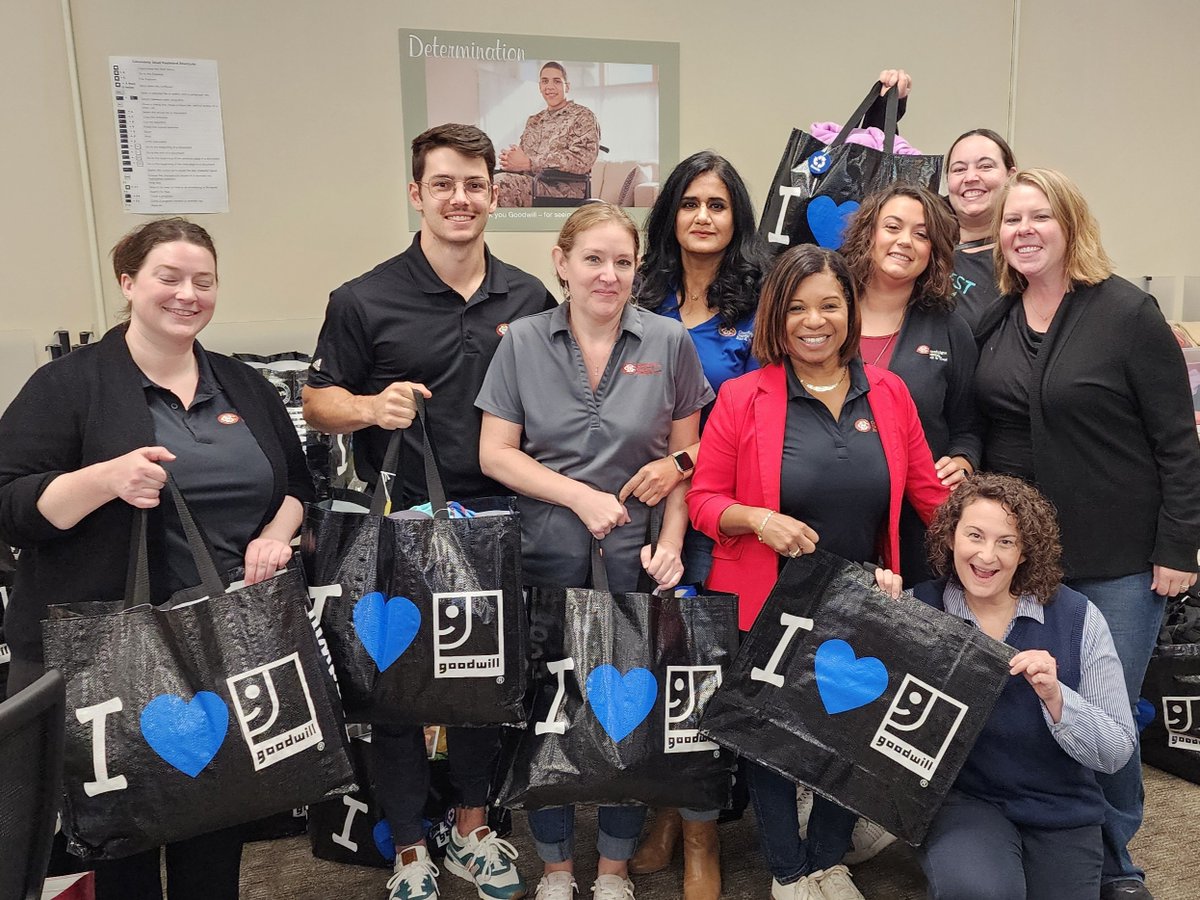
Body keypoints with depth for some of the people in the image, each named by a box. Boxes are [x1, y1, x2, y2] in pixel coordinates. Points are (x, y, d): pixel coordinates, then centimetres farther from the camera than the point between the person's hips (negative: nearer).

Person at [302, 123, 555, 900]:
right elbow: (317, 402, 1)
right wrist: (369, 408, -19)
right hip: (403, 523, -2)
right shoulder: (366, 300, -3)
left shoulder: (531, 300, 6)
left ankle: (474, 828, 35)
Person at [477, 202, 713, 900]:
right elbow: (496, 453, -1)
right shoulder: (523, 342, 2)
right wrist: (581, 495, -11)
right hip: (548, 550, 0)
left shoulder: (669, 343, 1)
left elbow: (686, 457, 5)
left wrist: (671, 544, -6)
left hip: (638, 553, 0)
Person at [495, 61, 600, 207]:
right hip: (530, 186, 6)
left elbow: (581, 161, -13)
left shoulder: (582, 117, 3)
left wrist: (528, 163, -15)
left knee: (502, 183, -32)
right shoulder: (533, 121, 24)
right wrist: (509, 159, -5)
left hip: (563, 190, -5)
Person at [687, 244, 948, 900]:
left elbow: (928, 492, 6)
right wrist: (757, 518, -24)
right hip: (768, 605, -2)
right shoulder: (742, 397, -8)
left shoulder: (889, 393, 1)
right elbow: (704, 499, -6)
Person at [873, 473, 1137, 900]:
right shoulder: (919, 609, -12)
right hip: (960, 797, -2)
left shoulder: (1078, 616, -9)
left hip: (1062, 814, 3)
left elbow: (1118, 752, -9)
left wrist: (1055, 697, -26)